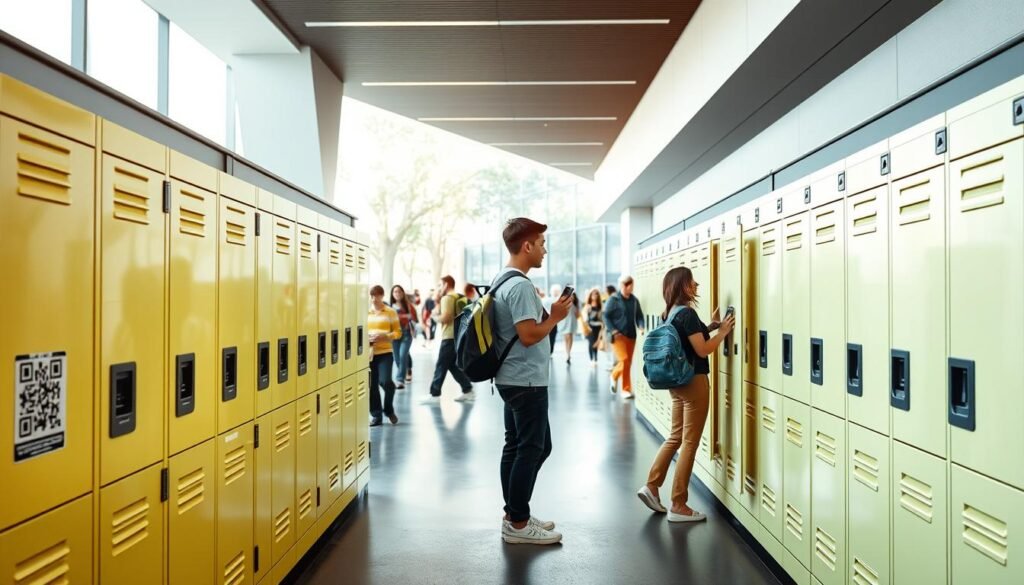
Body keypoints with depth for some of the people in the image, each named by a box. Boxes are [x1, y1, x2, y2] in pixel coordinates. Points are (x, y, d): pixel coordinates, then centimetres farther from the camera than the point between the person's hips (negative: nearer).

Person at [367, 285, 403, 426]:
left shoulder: (391, 312, 2)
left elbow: (398, 332, 1)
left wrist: (384, 336, -16)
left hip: (385, 353, -2)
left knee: (385, 381, -14)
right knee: (372, 385, 4)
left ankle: (389, 410, 12)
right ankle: (376, 415, 17)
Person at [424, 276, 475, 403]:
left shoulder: (447, 298, -12)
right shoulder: (460, 298, 16)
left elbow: (445, 317, -23)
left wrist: (435, 317, -4)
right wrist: (438, 302, 14)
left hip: (450, 337, -9)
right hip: (458, 336, 9)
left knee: (441, 366, -3)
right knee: (453, 365, 15)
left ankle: (434, 395, 0)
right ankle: (468, 391, 12)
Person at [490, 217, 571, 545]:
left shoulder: (501, 281, 13)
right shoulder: (520, 285, -19)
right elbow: (529, 335, -24)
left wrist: (549, 315, 12)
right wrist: (555, 317, -10)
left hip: (513, 379, 10)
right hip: (526, 381, -10)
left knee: (517, 447, 15)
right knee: (531, 449, -2)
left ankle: (514, 514, 24)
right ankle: (517, 524, 6)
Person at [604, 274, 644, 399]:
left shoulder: (634, 300, 9)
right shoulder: (613, 299, -5)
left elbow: (639, 316, 13)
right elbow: (606, 316, -5)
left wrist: (641, 327, -6)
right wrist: (613, 331, -15)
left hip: (631, 335, 5)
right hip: (618, 335, -5)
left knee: (628, 362, 5)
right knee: (624, 359, -15)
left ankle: (614, 376, 29)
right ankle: (626, 389, 4)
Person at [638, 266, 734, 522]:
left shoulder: (671, 313, 11)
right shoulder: (687, 313, -17)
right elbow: (702, 350, -19)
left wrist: (709, 327, 15)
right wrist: (722, 331, -7)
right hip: (693, 381, -9)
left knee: (675, 437, 18)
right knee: (689, 443, -2)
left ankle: (651, 486, 16)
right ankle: (678, 506, 4)